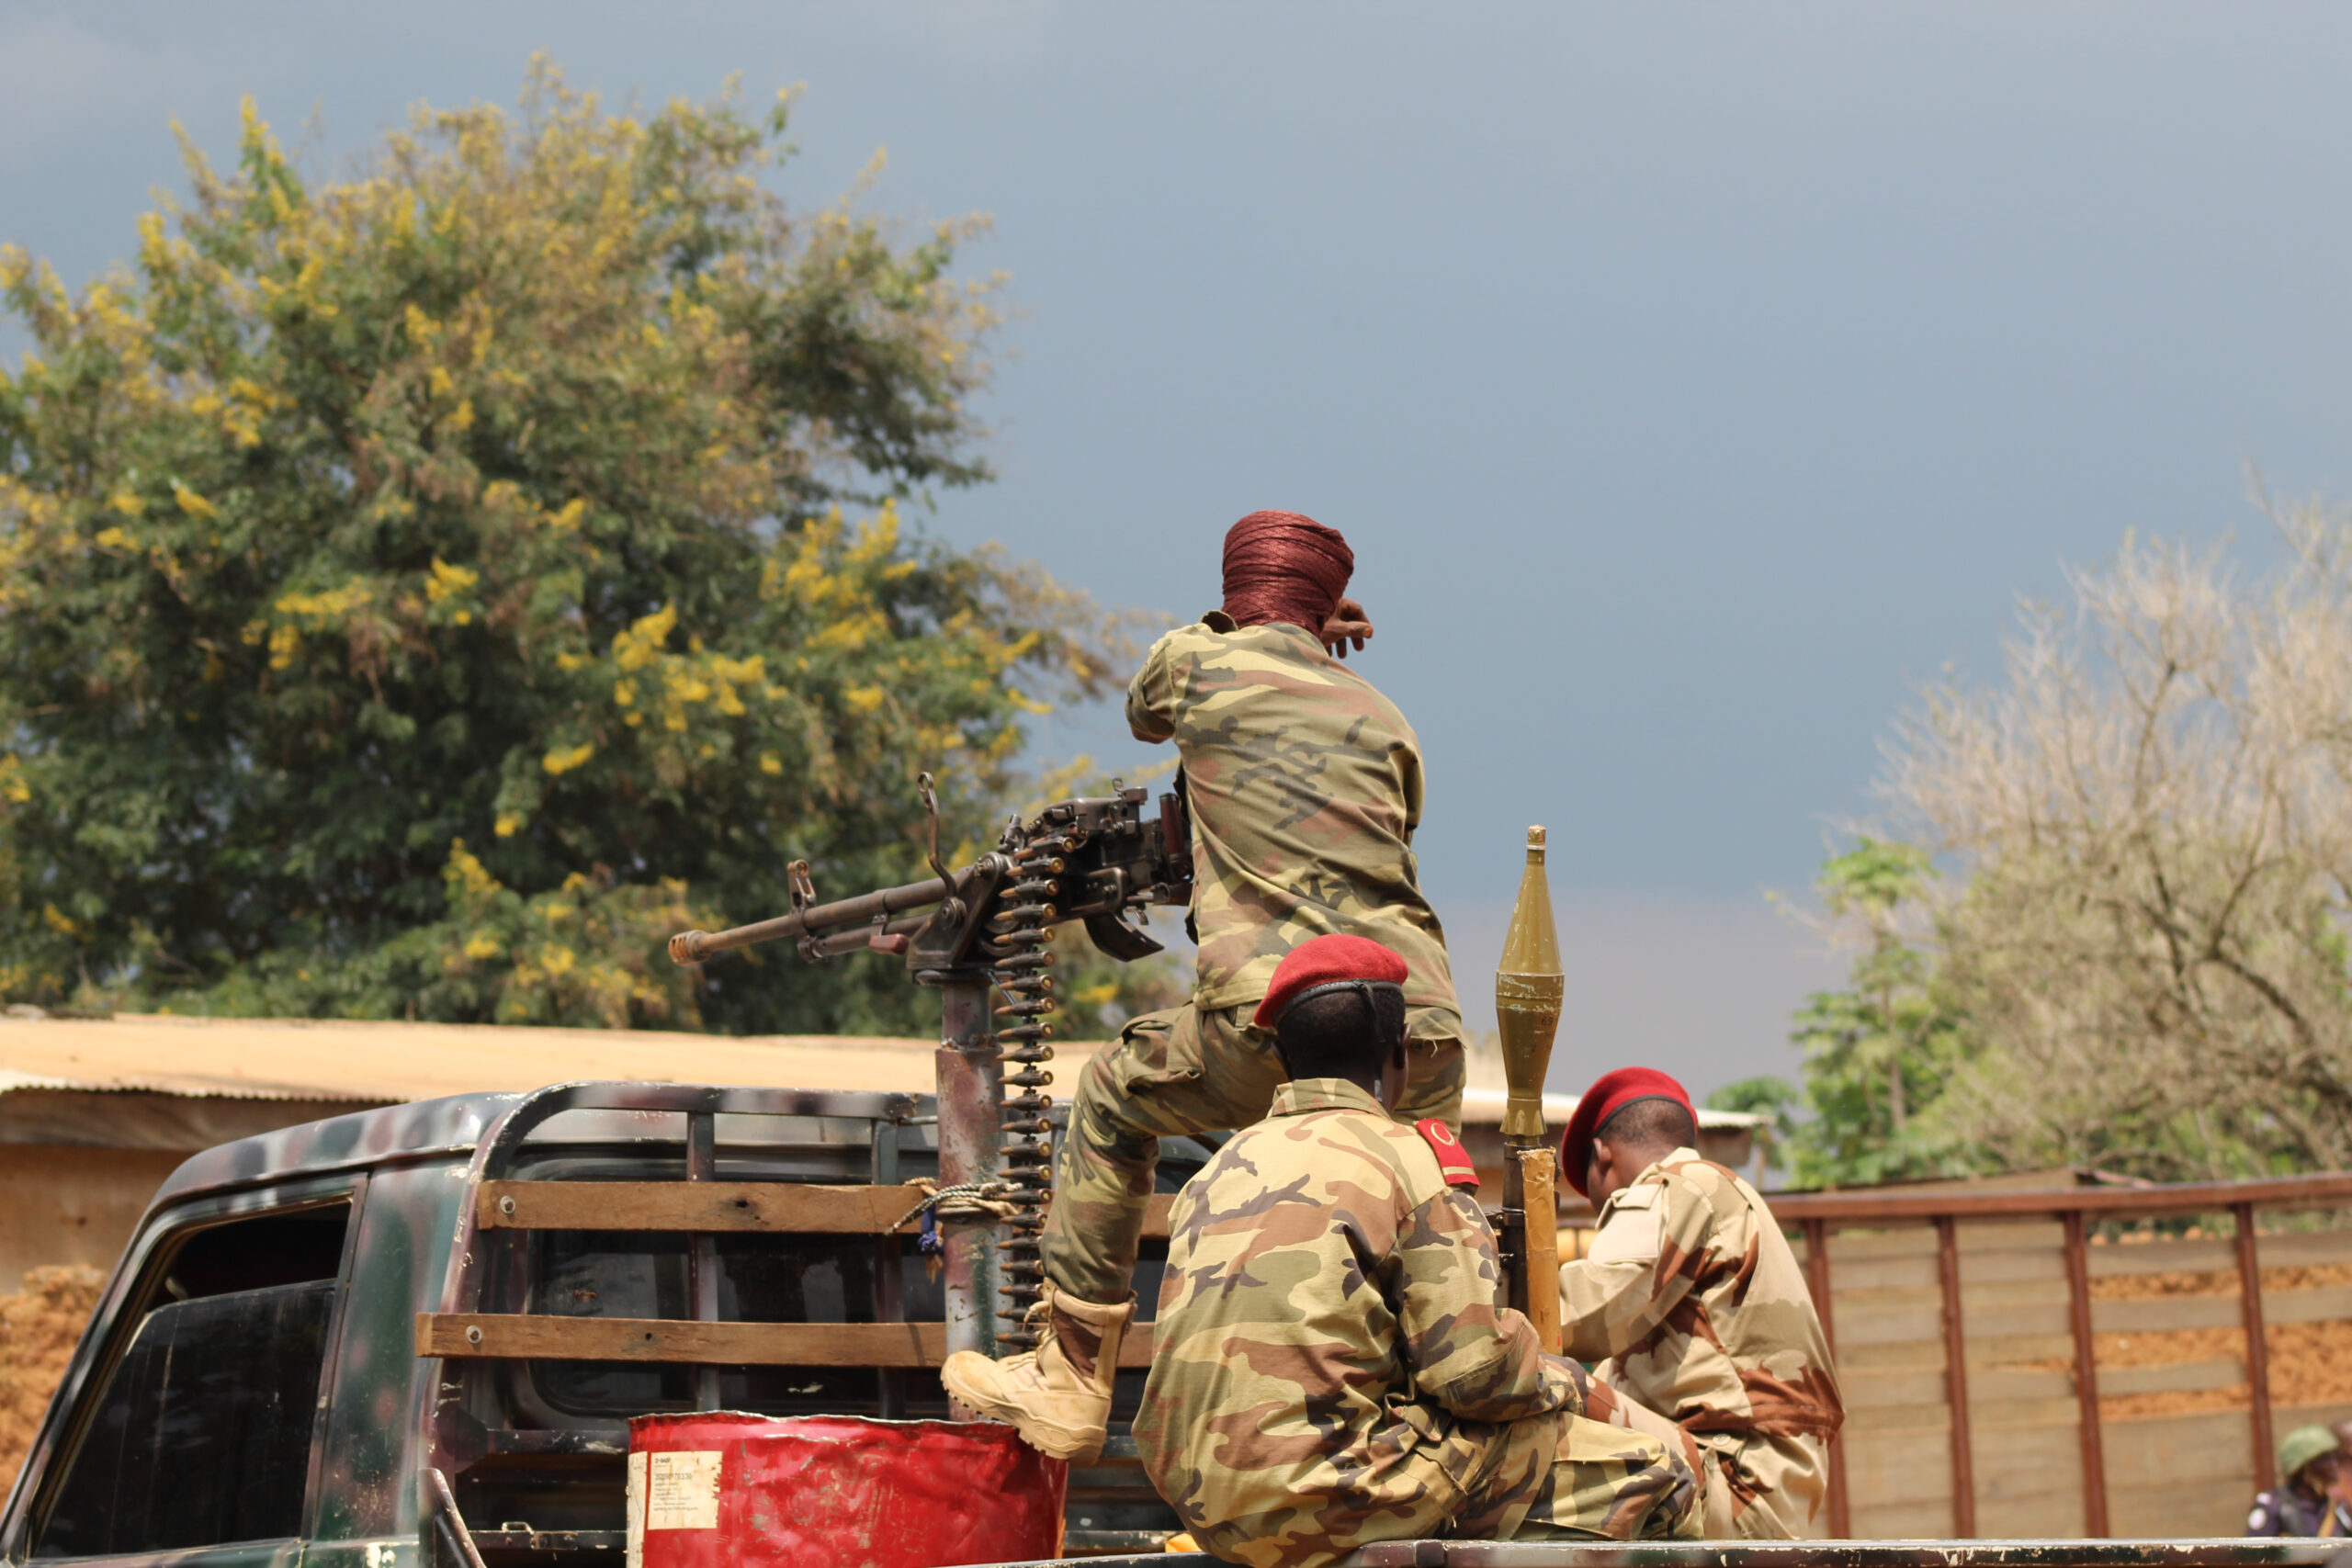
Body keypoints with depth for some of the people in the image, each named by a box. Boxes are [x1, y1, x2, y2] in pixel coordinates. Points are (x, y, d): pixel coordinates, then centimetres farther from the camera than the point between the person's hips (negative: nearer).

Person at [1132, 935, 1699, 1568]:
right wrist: (1561, 1380, 10)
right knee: (1654, 1477, -1)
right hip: (1332, 1501, -8)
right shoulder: (1406, 1159, -4)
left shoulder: (1215, 1172, 16)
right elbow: (1476, 1369, -11)